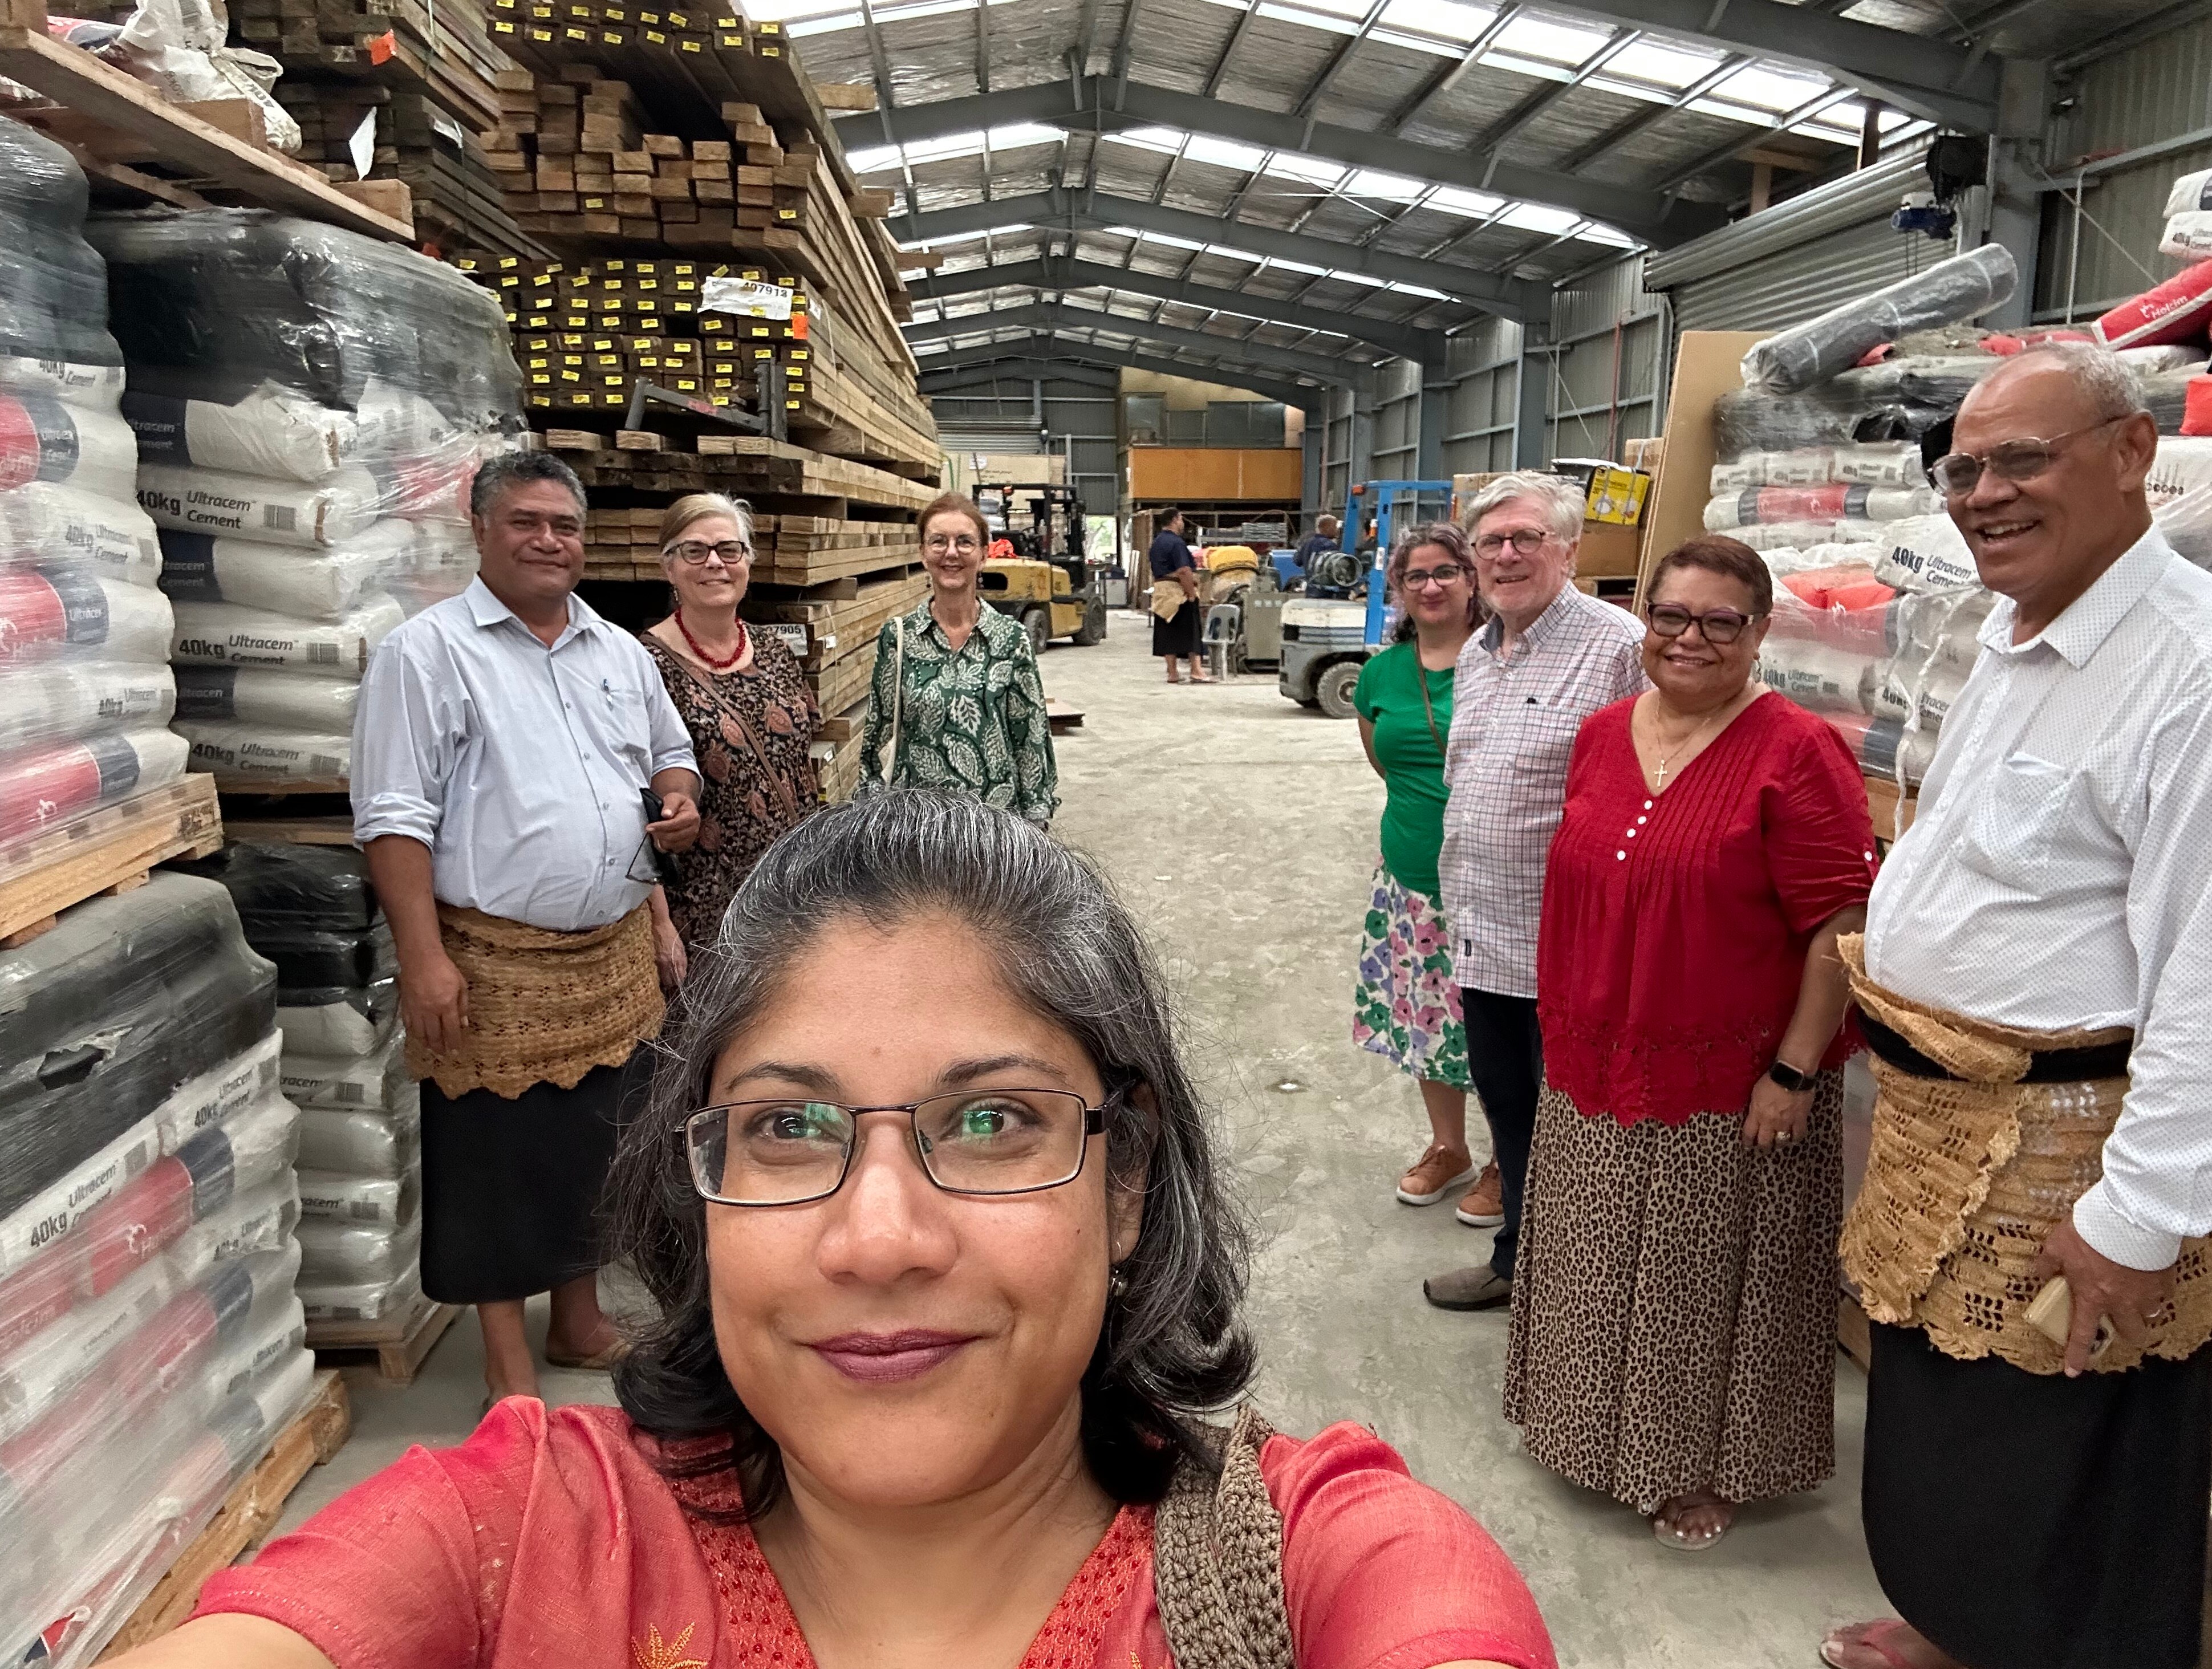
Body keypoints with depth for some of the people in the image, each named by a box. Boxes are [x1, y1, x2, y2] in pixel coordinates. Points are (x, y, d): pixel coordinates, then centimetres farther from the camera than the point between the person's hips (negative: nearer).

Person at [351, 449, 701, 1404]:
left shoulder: (619, 651, 12)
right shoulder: (429, 653, -7)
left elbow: (670, 750, 24)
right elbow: (395, 817, -12)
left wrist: (682, 799, 0)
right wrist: (424, 957, -18)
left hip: (613, 956, 6)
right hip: (495, 965, -6)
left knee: (592, 1151, 17)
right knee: (498, 1165, 6)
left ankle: (581, 1325, 36)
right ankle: (509, 1366, 23)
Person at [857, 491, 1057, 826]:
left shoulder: (1012, 639, -2)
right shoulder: (896, 637, 1)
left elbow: (1031, 739, 1)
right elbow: (879, 739, 6)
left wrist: (1034, 826, -2)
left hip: (998, 812, 0)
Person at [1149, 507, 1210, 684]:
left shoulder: (1157, 542, 15)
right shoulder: (1176, 542, -14)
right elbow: (1184, 571, -22)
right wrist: (1192, 593, -19)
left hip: (1161, 592, 9)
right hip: (1179, 592, -9)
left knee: (1167, 633, 9)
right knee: (1191, 632, -5)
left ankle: (1173, 673, 12)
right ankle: (1197, 672, -6)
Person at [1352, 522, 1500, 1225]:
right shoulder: (1381, 674, 6)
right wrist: (1424, 810, 8)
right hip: (1410, 882, 5)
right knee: (1426, 1016, 16)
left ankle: (1507, 1165, 25)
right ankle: (1448, 1149, 36)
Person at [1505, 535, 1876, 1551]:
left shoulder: (1796, 753, -15)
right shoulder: (1602, 735, 4)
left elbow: (1840, 926, -16)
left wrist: (1794, 1069, -17)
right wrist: (1564, 1024, 14)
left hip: (1730, 1084, -6)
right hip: (1596, 1069, 6)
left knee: (1709, 1276, 10)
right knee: (1603, 1265, 21)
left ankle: (1708, 1468, 33)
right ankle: (1595, 1428, 44)